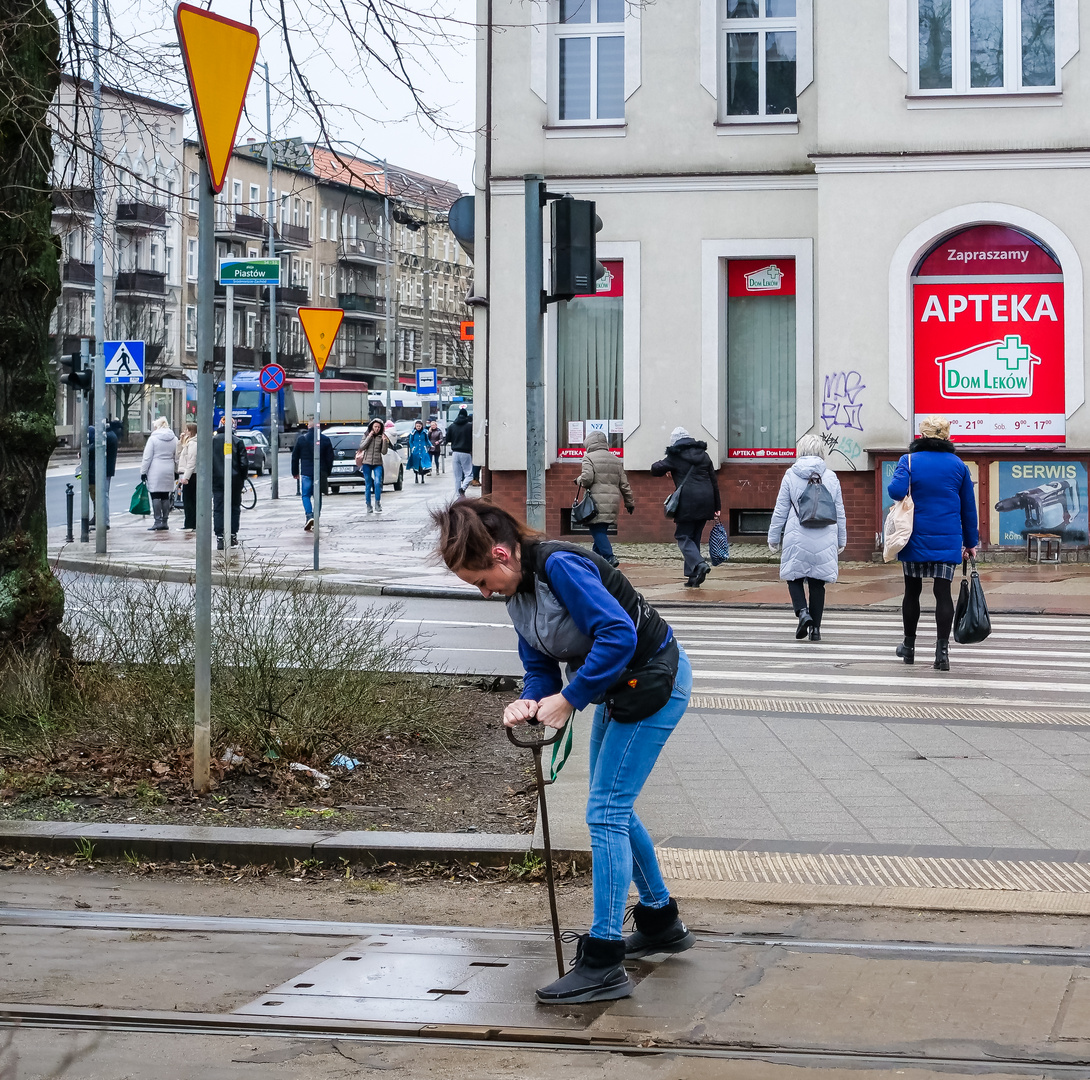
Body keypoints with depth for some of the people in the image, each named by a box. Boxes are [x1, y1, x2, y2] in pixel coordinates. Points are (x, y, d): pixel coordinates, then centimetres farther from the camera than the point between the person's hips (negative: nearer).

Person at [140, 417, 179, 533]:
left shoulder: (153, 438, -6)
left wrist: (143, 471, -1)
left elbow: (147, 457, -7)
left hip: (155, 471, -5)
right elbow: (177, 457, 12)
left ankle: (158, 521, -8)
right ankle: (164, 521, 10)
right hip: (169, 472, 5)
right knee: (166, 496, 9)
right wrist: (176, 471, 19)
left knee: (155, 496, -4)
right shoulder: (174, 439, 8)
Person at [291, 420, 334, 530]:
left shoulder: (301, 439, -1)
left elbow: (295, 457, 4)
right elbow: (330, 458, 5)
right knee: (318, 496, 10)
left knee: (305, 495, 4)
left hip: (306, 472, -2)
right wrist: (328, 472, 15)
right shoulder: (326, 440, 2)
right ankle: (316, 521, 9)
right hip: (321, 473, 2)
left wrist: (295, 472, 14)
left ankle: (309, 516, -17)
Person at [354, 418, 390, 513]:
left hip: (377, 463, -1)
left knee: (377, 482, -17)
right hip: (367, 462, 1)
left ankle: (377, 503, -5)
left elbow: (384, 452, 2)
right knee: (368, 485, 1)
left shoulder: (382, 437, 6)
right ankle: (368, 506, 6)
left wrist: (385, 441, -11)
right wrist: (369, 437, -9)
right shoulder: (366, 436, 8)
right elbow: (361, 447, -4)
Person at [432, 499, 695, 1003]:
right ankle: (661, 924, 36)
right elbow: (540, 665, 7)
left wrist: (568, 699, -28)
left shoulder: (560, 566, -27)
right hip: (615, 687, 10)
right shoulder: (519, 590, 3)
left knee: (605, 812, -13)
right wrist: (530, 701, -15)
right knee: (610, 810, 19)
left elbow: (618, 635, -34)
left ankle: (603, 965, -12)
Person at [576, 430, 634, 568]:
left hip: (597, 502, -6)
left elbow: (587, 478, -14)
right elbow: (624, 484, 18)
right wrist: (630, 502, 24)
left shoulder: (589, 458, -1)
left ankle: (609, 557, -23)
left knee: (597, 531, -8)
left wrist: (579, 481, 8)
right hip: (613, 502, 6)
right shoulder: (616, 460, 19)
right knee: (600, 531, 14)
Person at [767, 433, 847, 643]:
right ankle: (815, 627, 8)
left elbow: (780, 510, 1)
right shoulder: (831, 477, 5)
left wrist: (774, 537, 10)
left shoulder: (791, 475, -2)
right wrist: (841, 540, 20)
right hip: (824, 539, 2)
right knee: (817, 582, 8)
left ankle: (802, 611, -15)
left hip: (797, 538, -2)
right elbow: (839, 512, 10)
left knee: (794, 577, 10)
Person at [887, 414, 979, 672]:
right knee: (943, 592, -2)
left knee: (912, 590, 13)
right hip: (948, 541, 1)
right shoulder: (958, 465, 5)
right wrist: (970, 542, 18)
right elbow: (968, 506, 10)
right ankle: (942, 649, -12)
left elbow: (897, 490, -21)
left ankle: (909, 646, 25)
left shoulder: (910, 461, -4)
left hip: (915, 541, -1)